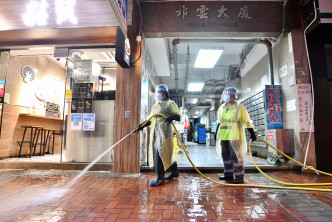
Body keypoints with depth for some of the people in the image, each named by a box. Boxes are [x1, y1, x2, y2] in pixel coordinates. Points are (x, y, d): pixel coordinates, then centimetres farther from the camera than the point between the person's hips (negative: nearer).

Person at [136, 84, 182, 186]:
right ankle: (174, 171, 28)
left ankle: (160, 178, 0)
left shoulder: (171, 104, 3)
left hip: (164, 132, -7)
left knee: (160, 154, -10)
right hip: (155, 133, 7)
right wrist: (142, 125, 7)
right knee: (160, 154, 10)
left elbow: (179, 116, -3)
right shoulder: (155, 105, 22)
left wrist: (172, 117, -22)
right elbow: (150, 119, 21)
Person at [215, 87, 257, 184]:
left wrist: (252, 133, -1)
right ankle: (228, 173, 26)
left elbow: (247, 122, -1)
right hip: (224, 136, 7)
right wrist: (217, 132, 23)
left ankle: (239, 176, 6)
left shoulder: (239, 108, -4)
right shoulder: (221, 108, 12)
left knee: (236, 156, -5)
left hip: (234, 136, -6)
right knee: (226, 155, 13)